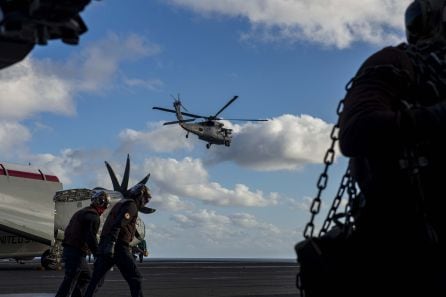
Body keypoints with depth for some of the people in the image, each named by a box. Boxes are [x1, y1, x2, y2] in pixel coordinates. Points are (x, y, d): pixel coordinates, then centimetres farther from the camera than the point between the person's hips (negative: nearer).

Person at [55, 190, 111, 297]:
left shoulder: (82, 212, 20)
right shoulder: (93, 216, -12)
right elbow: (91, 237, -20)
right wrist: (98, 254, -13)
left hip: (69, 249, 10)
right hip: (76, 252, -10)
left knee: (85, 277, 18)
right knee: (70, 280, -10)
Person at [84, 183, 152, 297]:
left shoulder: (120, 204, 25)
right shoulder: (131, 205, -4)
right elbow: (118, 224, -20)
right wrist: (111, 243, -30)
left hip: (105, 246, 9)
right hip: (118, 247, -9)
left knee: (96, 278, 11)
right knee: (134, 278, -3)